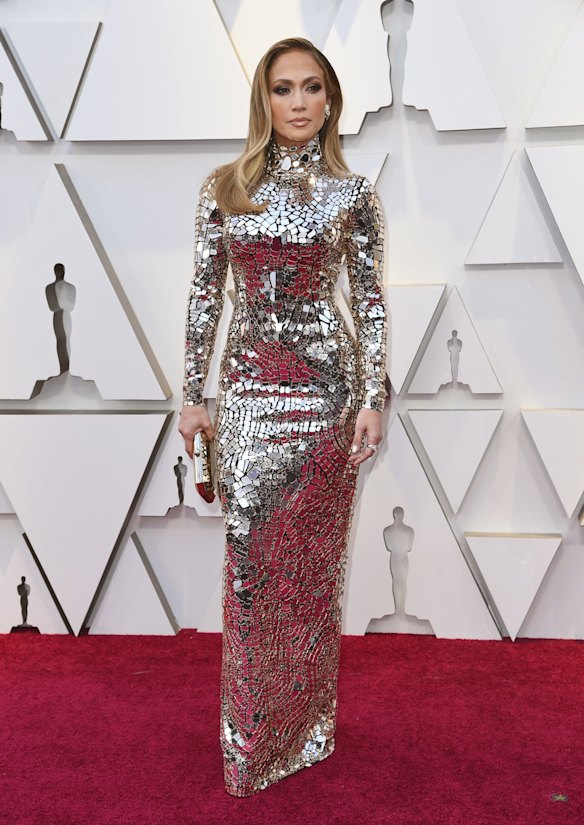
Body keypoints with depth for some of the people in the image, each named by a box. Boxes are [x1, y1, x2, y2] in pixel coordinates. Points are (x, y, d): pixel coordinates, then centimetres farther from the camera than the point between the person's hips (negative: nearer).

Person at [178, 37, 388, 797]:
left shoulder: (352, 193, 2)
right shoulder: (224, 188, 6)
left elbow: (371, 301, 2)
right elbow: (205, 295, 6)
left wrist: (373, 399, -5)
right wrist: (194, 393, 3)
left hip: (324, 383, -1)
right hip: (248, 386, 1)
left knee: (310, 553, 7)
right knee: (249, 552, 3)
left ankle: (304, 721, 28)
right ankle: (253, 736, 22)